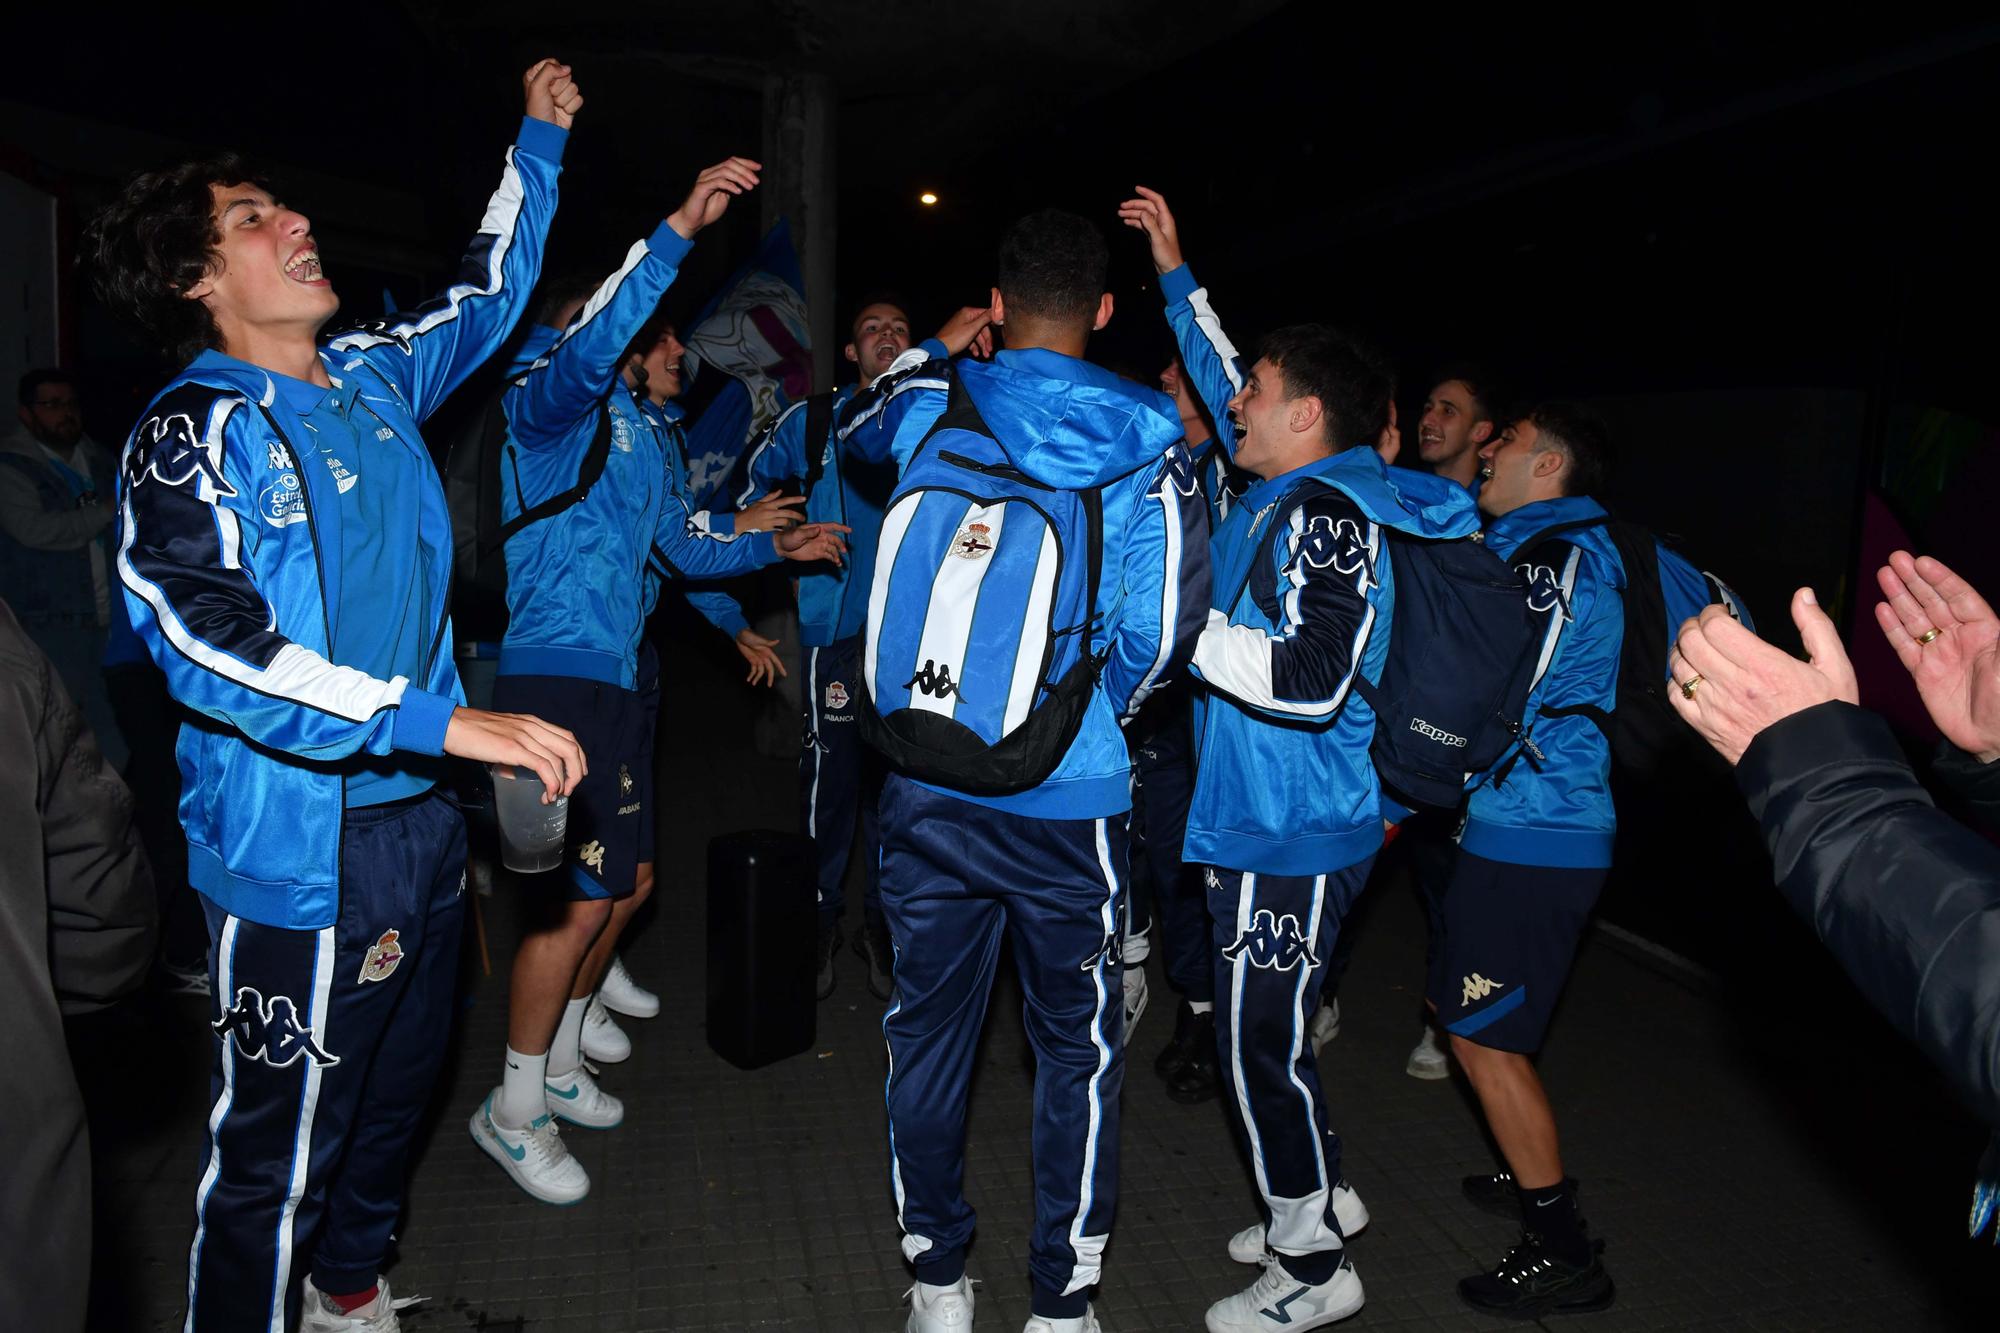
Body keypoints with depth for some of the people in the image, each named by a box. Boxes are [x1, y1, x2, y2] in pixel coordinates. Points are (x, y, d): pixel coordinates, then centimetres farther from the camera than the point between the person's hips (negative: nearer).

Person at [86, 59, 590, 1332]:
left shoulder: (372, 376, 8)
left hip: (424, 814, 8)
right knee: (279, 1149, 3)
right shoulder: (192, 435, -14)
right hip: (302, 847, -8)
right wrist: (439, 720, -36)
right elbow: (206, 641, -29)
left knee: (402, 1083, 24)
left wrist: (538, 141, 27)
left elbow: (489, 296, 26)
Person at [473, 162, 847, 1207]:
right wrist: (679, 229, -36)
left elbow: (684, 546, 27)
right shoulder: (558, 404, -8)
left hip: (623, 677, 10)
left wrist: (771, 543, 15)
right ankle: (514, 1112, 10)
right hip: (557, 672, -9)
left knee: (626, 883, 15)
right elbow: (586, 344, -32)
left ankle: (559, 1057, 35)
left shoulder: (651, 437, 19)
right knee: (581, 896, -8)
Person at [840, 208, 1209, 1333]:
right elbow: (1163, 625, -12)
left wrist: (936, 351, 36)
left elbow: (849, 424, 24)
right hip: (1067, 801, -2)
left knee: (931, 1025, 17)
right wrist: (1101, 709, 6)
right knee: (1078, 1044, 14)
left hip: (926, 789, 3)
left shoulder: (925, 403, 0)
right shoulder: (1147, 442, -6)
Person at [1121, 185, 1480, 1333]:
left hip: (1294, 838, -10)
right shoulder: (1294, 492, 9)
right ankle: (1317, 1198, 40)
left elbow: (1307, 678, -29)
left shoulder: (1326, 514, -19)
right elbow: (1227, 387, 24)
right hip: (1270, 822, 10)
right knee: (1267, 1031, 21)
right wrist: (1176, 274, 27)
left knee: (1262, 1042, 2)